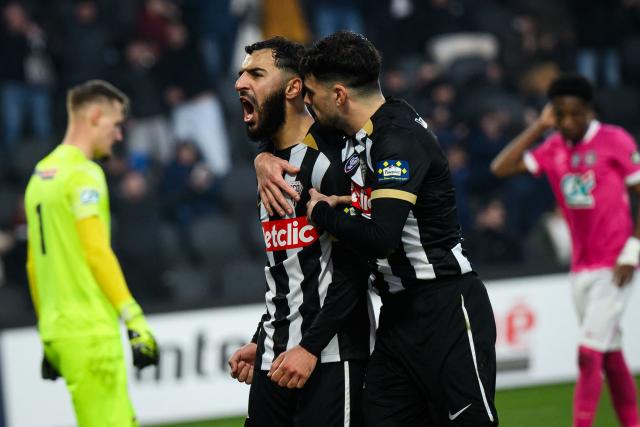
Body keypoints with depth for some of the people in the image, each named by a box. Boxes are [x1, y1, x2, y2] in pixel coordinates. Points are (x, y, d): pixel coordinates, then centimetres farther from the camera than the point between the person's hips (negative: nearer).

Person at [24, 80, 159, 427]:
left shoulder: (40, 174, 17)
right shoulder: (84, 174, -9)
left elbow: (33, 263, 21)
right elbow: (97, 252, -17)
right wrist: (135, 319, -18)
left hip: (57, 331, 9)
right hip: (90, 331, -9)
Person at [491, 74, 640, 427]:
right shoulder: (554, 148, 7)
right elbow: (501, 168, 0)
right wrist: (539, 127, -1)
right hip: (580, 268, 6)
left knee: (589, 354, -13)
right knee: (610, 355, 12)